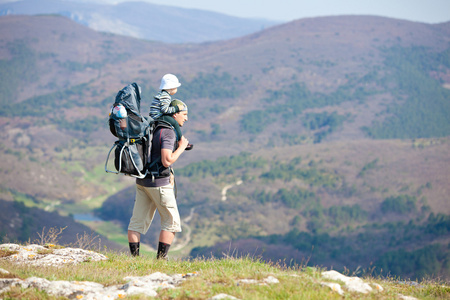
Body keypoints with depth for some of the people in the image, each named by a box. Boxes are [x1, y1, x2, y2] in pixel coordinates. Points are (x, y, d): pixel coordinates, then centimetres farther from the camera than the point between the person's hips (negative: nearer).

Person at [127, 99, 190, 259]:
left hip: (142, 180, 9)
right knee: (171, 222, 2)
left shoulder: (153, 128, 12)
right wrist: (181, 147, -11)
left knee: (137, 221, 7)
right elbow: (167, 161, -24)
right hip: (159, 182, -8)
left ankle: (134, 258, 7)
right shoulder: (168, 132, -15)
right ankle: (161, 259, -1)